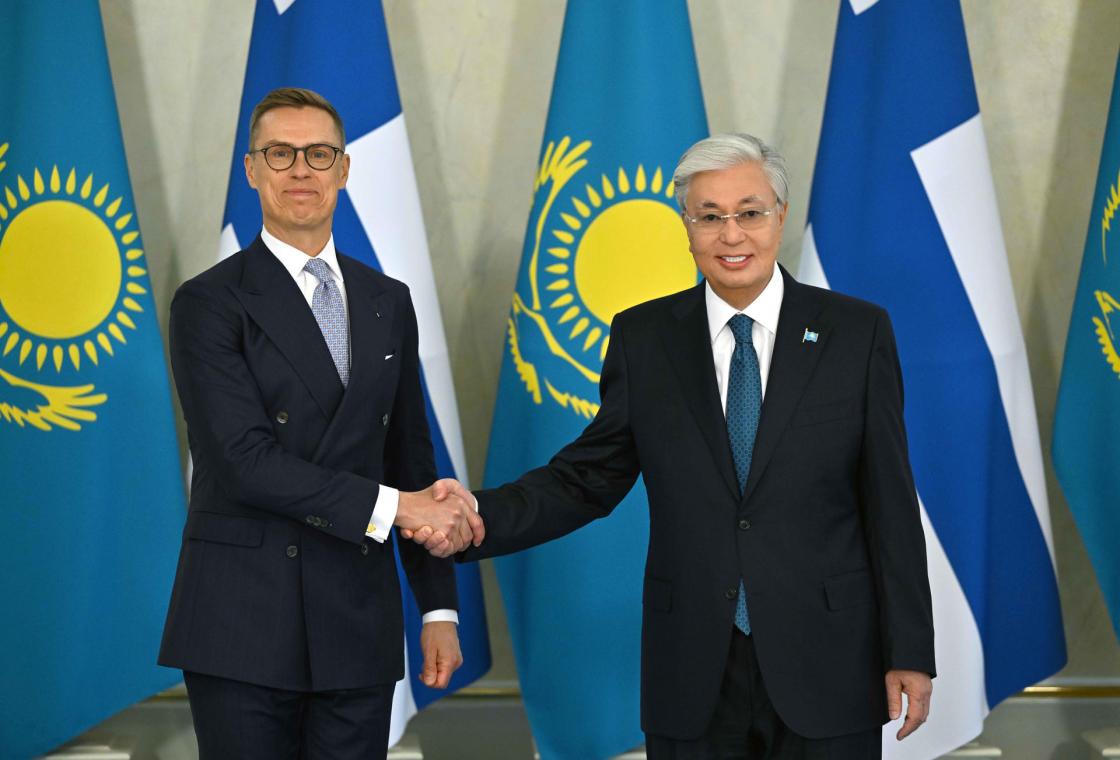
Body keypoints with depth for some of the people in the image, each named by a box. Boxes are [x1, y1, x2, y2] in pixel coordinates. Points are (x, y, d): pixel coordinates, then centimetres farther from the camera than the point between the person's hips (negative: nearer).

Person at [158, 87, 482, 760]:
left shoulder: (388, 302, 13)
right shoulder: (210, 304, -3)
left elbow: (411, 458, 14)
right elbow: (246, 459, -14)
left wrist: (439, 608, 10)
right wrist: (391, 505, -17)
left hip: (360, 629, 4)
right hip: (244, 627, -4)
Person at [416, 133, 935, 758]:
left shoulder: (857, 332, -1)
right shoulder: (644, 337, 5)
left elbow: (890, 502, -1)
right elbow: (590, 477, 4)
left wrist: (910, 653, -3)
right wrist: (480, 515, -13)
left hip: (825, 668, -1)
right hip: (693, 681, 1)